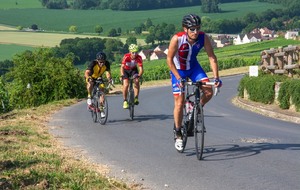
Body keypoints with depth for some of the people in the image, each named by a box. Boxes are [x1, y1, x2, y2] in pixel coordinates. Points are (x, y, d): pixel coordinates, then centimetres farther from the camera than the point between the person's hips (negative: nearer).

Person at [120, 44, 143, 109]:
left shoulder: (139, 58, -27)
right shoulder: (126, 57, -31)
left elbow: (141, 69, -31)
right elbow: (122, 67, -37)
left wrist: (139, 76, -49)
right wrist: (122, 76, -53)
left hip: (133, 70, 2)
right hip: (126, 70, -1)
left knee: (137, 81, -25)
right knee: (126, 84, -18)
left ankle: (136, 98, -20)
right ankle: (125, 101, -5)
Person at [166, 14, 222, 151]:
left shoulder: (203, 38, -23)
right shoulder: (177, 39, -30)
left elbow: (212, 57, -17)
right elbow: (169, 59, -22)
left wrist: (216, 77, -25)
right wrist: (179, 78, -29)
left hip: (193, 67, 3)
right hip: (178, 70, -3)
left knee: (209, 91, -17)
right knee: (179, 103, -6)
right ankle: (178, 134, 10)